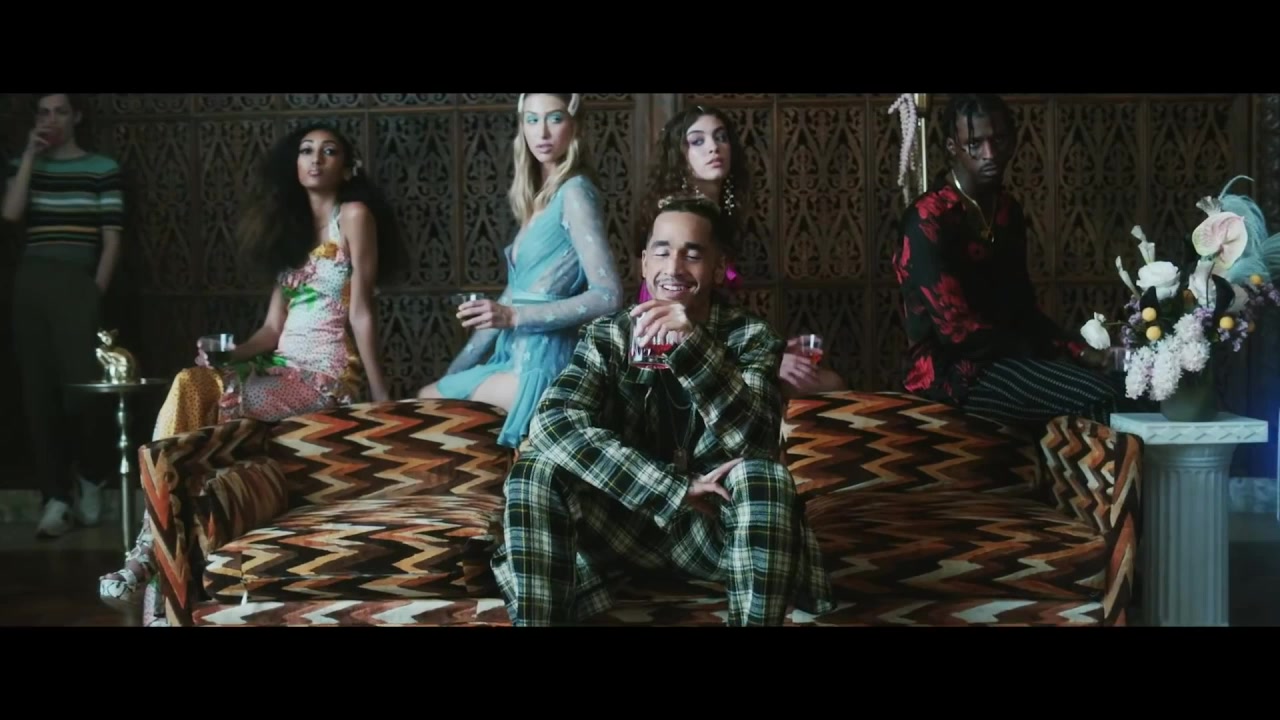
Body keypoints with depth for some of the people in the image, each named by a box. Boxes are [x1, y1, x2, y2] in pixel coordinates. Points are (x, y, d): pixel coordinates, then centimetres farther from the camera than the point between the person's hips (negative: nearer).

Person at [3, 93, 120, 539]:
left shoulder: (102, 169, 3)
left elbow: (112, 239, 1)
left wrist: (97, 291, -5)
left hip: (77, 284, -3)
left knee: (81, 386, -10)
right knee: (38, 391, 0)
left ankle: (91, 477, 14)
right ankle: (56, 496, 3)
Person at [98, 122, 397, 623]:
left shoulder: (354, 215, -2)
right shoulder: (292, 227, 20)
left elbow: (361, 313, -8)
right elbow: (272, 328, 14)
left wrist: (382, 399, -10)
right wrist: (226, 354, -5)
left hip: (331, 374, -6)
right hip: (283, 365, 6)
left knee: (212, 403, -28)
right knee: (190, 384, -23)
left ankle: (154, 554, -21)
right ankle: (153, 554, -31)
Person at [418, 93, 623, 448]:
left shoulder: (575, 192, -12)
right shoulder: (538, 196, 14)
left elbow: (609, 295, -19)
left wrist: (514, 317, -20)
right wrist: (455, 369, 14)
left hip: (542, 363, -8)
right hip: (516, 356, 8)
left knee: (426, 400, -1)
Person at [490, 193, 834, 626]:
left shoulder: (750, 338, -7)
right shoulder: (608, 336, -4)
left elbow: (755, 442, -25)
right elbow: (554, 423, -21)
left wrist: (694, 346, -40)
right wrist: (675, 490, -28)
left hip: (719, 527, -1)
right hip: (630, 519, 1)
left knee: (764, 477, -32)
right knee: (538, 468, -23)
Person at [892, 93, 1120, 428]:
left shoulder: (1007, 210, 10)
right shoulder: (927, 220, -16)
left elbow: (1021, 307, 13)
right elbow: (957, 329, -21)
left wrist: (1079, 351, -4)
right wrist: (1054, 354, -14)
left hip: (1004, 356, 9)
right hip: (952, 370, -9)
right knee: (1097, 400, -24)